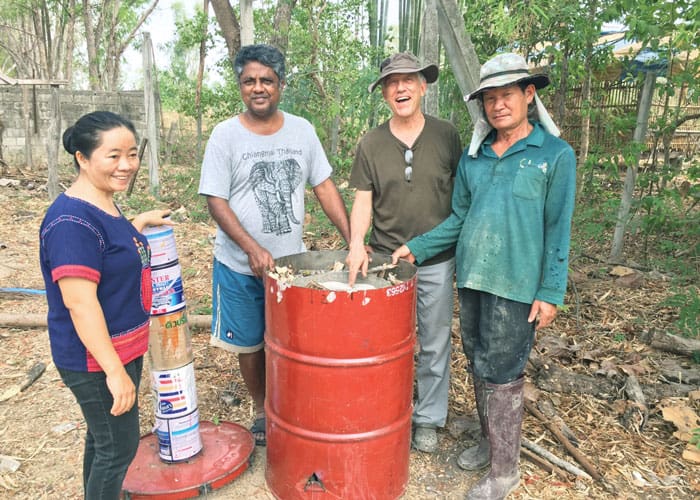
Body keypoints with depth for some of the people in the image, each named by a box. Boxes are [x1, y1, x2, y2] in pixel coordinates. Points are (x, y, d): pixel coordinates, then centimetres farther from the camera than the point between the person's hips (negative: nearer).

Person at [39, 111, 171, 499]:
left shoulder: (103, 205, 3)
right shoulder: (72, 220, -26)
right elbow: (78, 302, -28)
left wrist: (140, 223, 28)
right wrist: (114, 370, -26)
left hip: (123, 347, 9)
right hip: (96, 359, -9)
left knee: (103, 437, 24)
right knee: (119, 446, 7)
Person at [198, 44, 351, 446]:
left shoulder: (302, 130, 1)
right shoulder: (226, 135, -8)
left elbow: (325, 187, 3)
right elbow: (216, 201, -10)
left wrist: (353, 240, -5)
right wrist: (253, 249, -22)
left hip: (293, 261, 2)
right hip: (241, 266, -2)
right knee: (250, 344, 12)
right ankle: (264, 412, 33)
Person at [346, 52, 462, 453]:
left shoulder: (446, 135, -1)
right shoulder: (371, 143, 0)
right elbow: (363, 201, 0)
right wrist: (356, 243, -17)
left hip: (437, 261, 0)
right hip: (386, 259, 1)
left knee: (435, 345, 11)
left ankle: (428, 419, 30)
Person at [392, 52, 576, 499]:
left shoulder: (555, 154, -4)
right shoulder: (473, 157, 9)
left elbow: (558, 229, -6)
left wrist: (550, 292, -10)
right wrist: (418, 248, 3)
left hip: (515, 284, -5)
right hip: (471, 278, 6)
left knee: (501, 375, 0)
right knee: (479, 366, 15)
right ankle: (491, 442, 36)